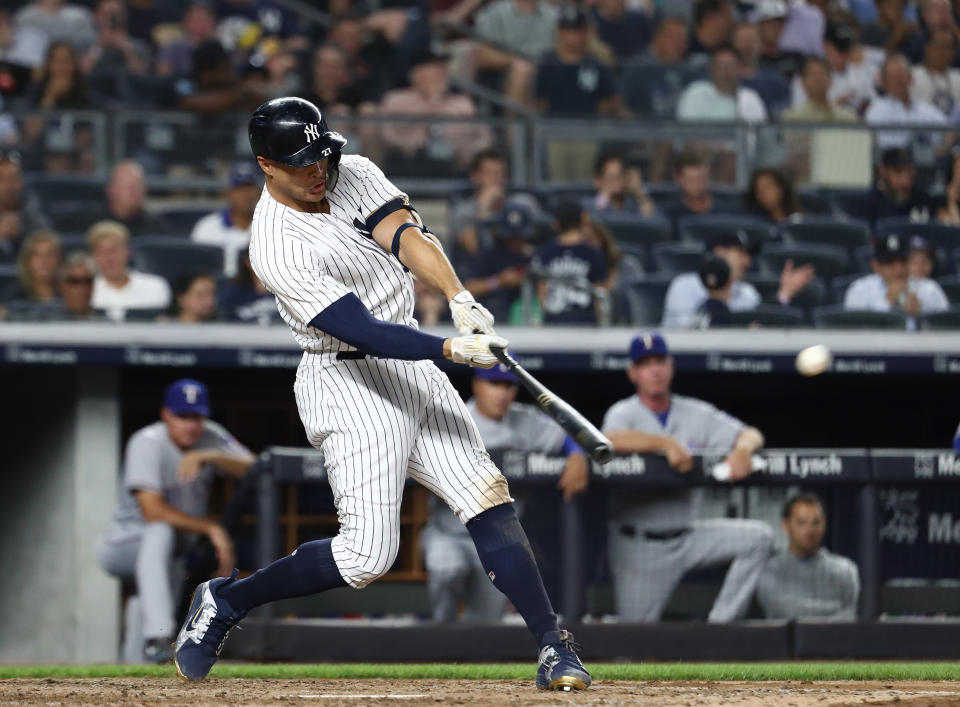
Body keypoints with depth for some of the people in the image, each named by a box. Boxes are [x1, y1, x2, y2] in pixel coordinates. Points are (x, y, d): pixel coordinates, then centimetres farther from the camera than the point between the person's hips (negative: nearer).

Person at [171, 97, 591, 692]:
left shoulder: (354, 175, 3)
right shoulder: (277, 247, -19)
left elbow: (405, 234, -13)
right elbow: (363, 330, -25)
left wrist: (460, 299, -29)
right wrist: (452, 349, -35)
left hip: (411, 365, 7)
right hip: (350, 387, -7)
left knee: (488, 500, -6)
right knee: (368, 553, -11)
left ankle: (555, 649, -7)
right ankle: (223, 602, 8)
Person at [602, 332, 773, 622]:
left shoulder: (695, 413, 6)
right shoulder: (624, 413, -5)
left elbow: (751, 435, 2)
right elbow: (611, 440, -29)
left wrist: (742, 448, -23)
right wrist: (667, 443, -37)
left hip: (686, 537, 4)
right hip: (639, 547, -4)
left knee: (758, 537, -15)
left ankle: (721, 624, -13)